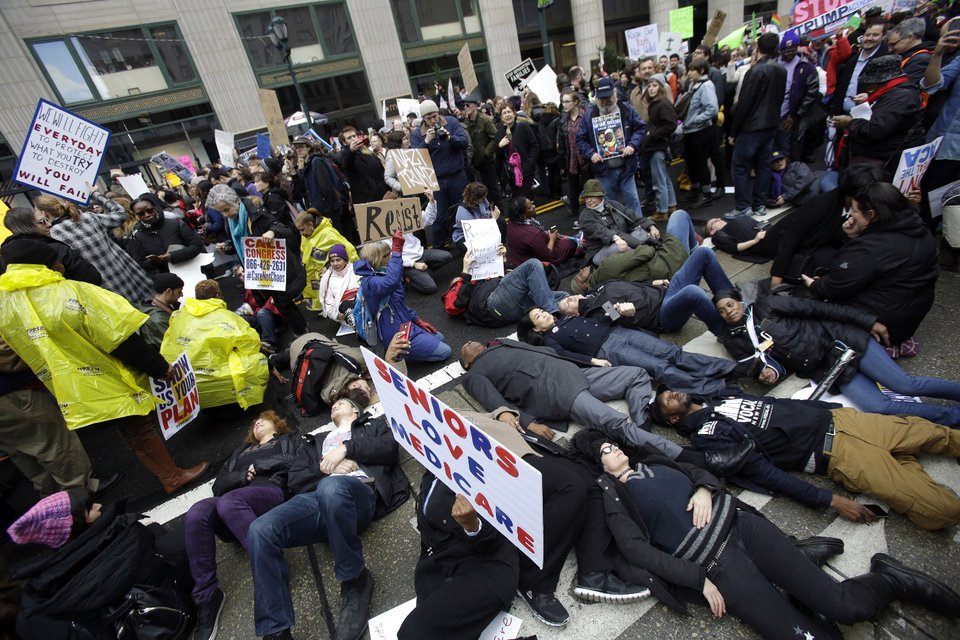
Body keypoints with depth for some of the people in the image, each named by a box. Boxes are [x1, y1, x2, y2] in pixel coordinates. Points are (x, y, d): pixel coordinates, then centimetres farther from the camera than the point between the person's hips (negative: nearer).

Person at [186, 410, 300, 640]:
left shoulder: (289, 439, 27)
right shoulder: (241, 450, 38)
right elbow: (219, 485, 23)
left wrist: (258, 466, 5)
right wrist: (243, 475, 3)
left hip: (272, 491, -4)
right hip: (235, 497, 4)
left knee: (229, 502, -35)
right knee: (196, 513, -27)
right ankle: (207, 597, -22)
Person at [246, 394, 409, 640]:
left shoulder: (374, 425, 29)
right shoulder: (316, 441, 38)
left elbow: (391, 446, 6)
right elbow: (294, 479, 23)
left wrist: (346, 448, 0)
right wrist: (325, 468, 4)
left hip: (358, 492, -4)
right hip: (318, 498, 5)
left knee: (330, 487, -41)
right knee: (260, 531, -25)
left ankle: (354, 580, -20)